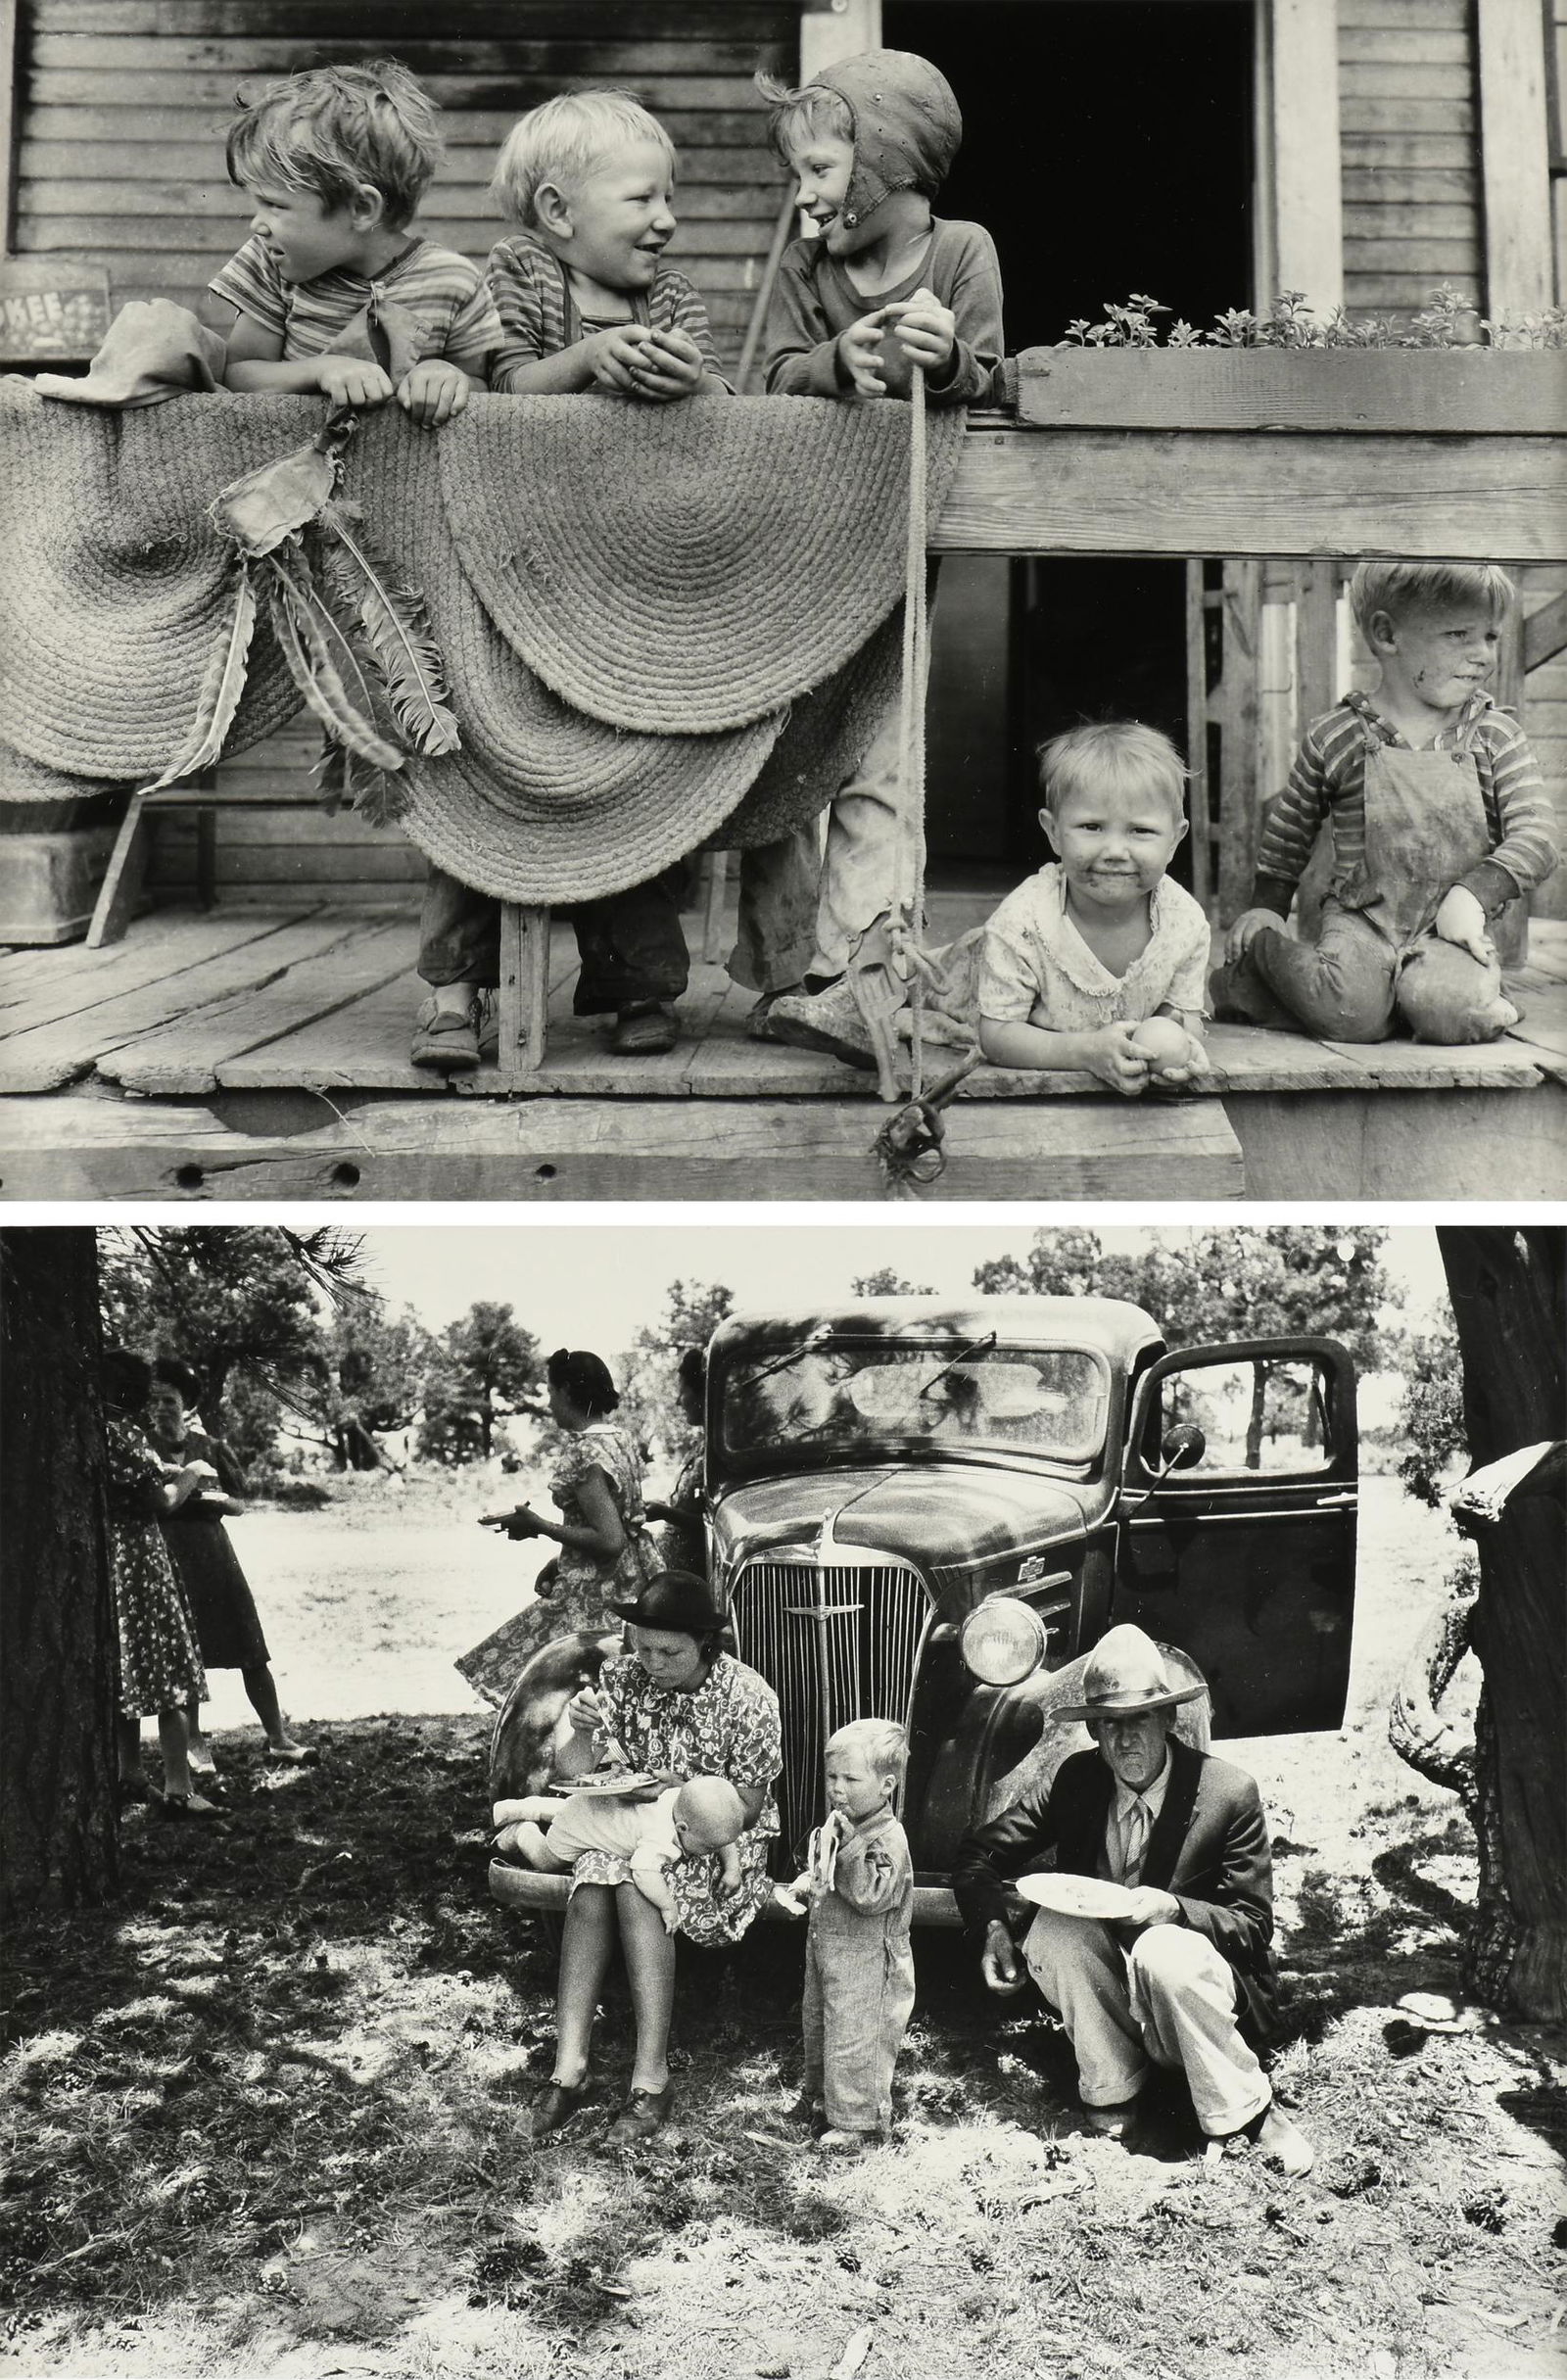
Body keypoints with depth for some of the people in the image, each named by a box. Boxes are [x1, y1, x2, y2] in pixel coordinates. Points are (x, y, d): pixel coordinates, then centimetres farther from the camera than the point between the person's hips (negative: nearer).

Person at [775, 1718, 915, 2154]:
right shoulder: (838, 1825, 4)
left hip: (867, 1965, -9)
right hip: (825, 1950, 9)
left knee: (854, 2040, 1)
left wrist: (849, 1845, -36)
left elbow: (870, 1896, -34)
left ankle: (859, 2122, 17)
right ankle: (819, 2096, 42)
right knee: (817, 2024, 23)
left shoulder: (888, 1840, -23)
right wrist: (803, 1888, 2)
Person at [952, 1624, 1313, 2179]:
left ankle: (1250, 2111, -14)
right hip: (1109, 1995, 3)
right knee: (1055, 1925, -25)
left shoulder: (1230, 1793, -13)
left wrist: (1174, 1909, -29)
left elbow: (1253, 1926, -10)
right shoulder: (1076, 1781, -4)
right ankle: (1111, 2095, -7)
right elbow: (980, 1853, 1)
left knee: (1162, 1950, -35)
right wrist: (993, 1928, -18)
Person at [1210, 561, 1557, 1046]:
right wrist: (1266, 905, 14)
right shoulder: (1336, 737, 1)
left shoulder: (1496, 738, 4)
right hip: (1360, 918, 0)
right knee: (1354, 1015, -27)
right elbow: (1290, 826, 17)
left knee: (1450, 1011, -32)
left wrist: (1475, 892, -16)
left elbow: (1536, 836, -1)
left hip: (1450, 929, 0)